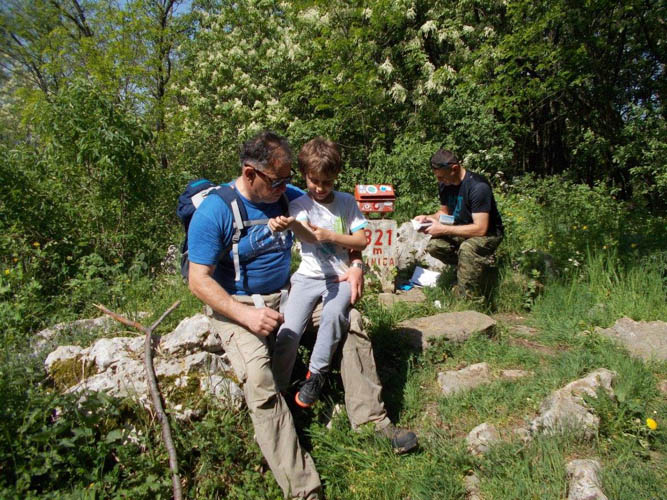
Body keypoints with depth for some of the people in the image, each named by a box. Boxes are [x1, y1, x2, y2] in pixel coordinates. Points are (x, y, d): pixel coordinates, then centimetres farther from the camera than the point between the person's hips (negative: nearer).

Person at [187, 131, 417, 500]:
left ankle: (372, 418, -2)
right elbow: (199, 280, -17)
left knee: (350, 318, -10)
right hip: (235, 305, -5)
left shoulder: (290, 197, -3)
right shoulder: (214, 211, -16)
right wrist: (245, 315, -29)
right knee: (259, 379, -28)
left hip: (285, 294, 5)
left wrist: (356, 266, -8)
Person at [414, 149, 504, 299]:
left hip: (488, 233, -7)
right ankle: (473, 265, 3)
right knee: (434, 246, -19)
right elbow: (445, 212, 11)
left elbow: (480, 229, -30)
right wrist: (428, 218, -12)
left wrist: (443, 229, -29)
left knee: (467, 248, -38)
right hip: (462, 230, 7)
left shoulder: (478, 187, -28)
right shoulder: (445, 184, -4)